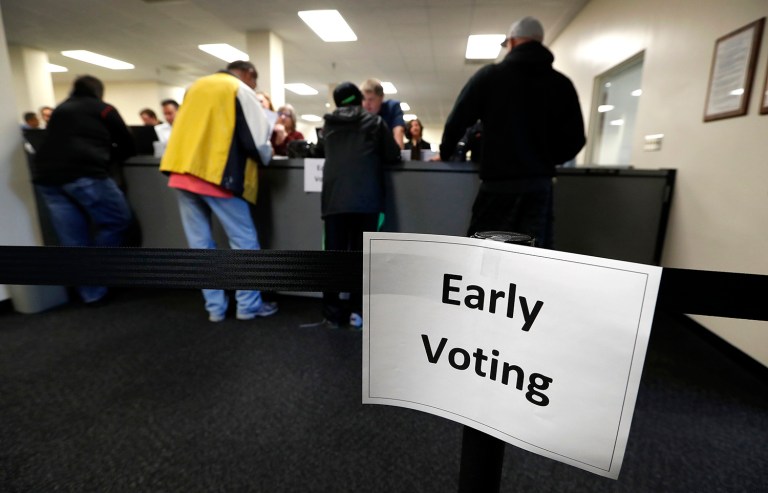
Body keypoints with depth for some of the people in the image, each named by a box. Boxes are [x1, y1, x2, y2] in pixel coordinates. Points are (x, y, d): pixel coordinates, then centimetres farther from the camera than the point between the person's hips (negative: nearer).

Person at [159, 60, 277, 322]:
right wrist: (267, 155, 13)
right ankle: (249, 305, 8)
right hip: (216, 174, -7)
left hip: (182, 173, 7)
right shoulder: (241, 90, 2)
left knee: (200, 244, 8)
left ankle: (215, 307, 14)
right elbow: (256, 139, -6)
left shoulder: (196, 86, 23)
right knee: (244, 240, 3)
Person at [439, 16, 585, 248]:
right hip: (539, 185, 3)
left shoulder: (489, 75, 1)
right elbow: (575, 138, 6)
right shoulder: (561, 84, 7)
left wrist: (445, 154, 17)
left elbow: (457, 120, 2)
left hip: (498, 183, -2)